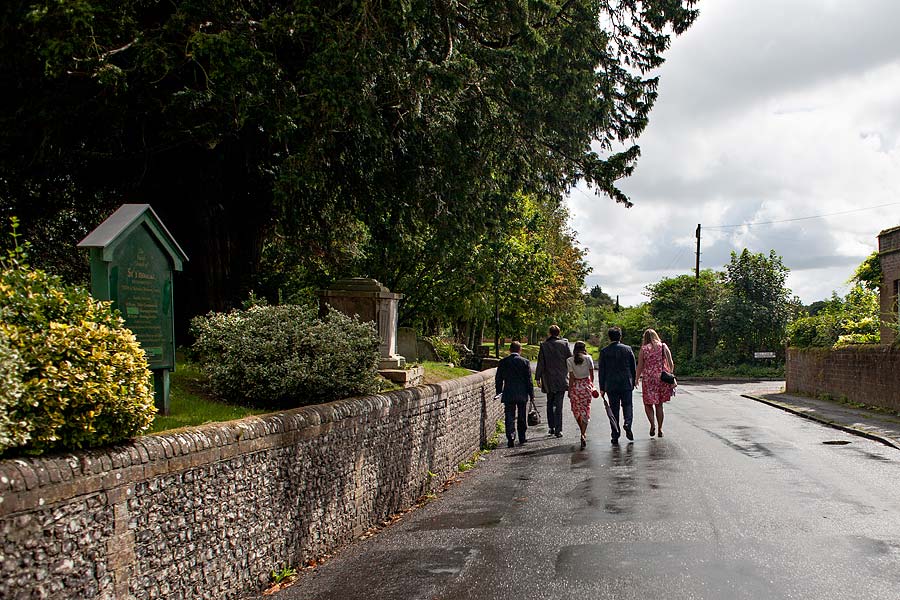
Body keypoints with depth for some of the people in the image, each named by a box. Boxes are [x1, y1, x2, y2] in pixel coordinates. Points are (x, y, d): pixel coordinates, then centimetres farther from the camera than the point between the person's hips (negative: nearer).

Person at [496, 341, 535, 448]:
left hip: (508, 395, 0)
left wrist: (499, 393, 15)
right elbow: (529, 380, -2)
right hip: (522, 395, 0)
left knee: (510, 417, 1)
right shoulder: (525, 362, -3)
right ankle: (522, 438, 19)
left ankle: (510, 438, -12)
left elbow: (498, 379, 5)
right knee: (522, 417, 12)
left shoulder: (503, 362, 0)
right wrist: (531, 395, 5)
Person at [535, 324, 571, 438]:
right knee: (558, 405, -1)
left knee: (550, 403, 16)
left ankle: (551, 427, 17)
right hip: (561, 379, -1)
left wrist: (538, 378, 1)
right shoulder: (564, 343, -4)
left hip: (548, 379, 1)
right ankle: (558, 430, -5)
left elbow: (540, 363, -3)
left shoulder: (544, 345, -3)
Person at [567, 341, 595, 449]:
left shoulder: (569, 360, -6)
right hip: (586, 385, 1)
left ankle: (583, 432, 23)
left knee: (576, 410, 16)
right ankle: (583, 434, -8)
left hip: (575, 386, -1)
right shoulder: (588, 358, -3)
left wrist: (569, 390, 0)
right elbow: (591, 374, 6)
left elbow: (571, 377, -7)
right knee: (585, 411, 4)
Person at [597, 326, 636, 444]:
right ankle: (628, 423, -14)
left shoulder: (604, 351, -2)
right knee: (627, 405, 14)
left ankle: (615, 436, 4)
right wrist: (633, 382, 15)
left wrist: (602, 387, 3)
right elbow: (633, 368, 5)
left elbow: (601, 371, -1)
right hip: (626, 384, 0)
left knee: (614, 409, 5)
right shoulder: (628, 349, 1)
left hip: (611, 385, 0)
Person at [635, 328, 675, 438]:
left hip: (648, 378, -2)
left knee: (648, 404, 8)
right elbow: (671, 364, 0)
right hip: (662, 378, 2)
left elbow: (640, 367, -1)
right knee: (659, 405, 12)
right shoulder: (663, 346, 3)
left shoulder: (643, 349, -2)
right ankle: (660, 429, 12)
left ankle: (652, 424, -13)